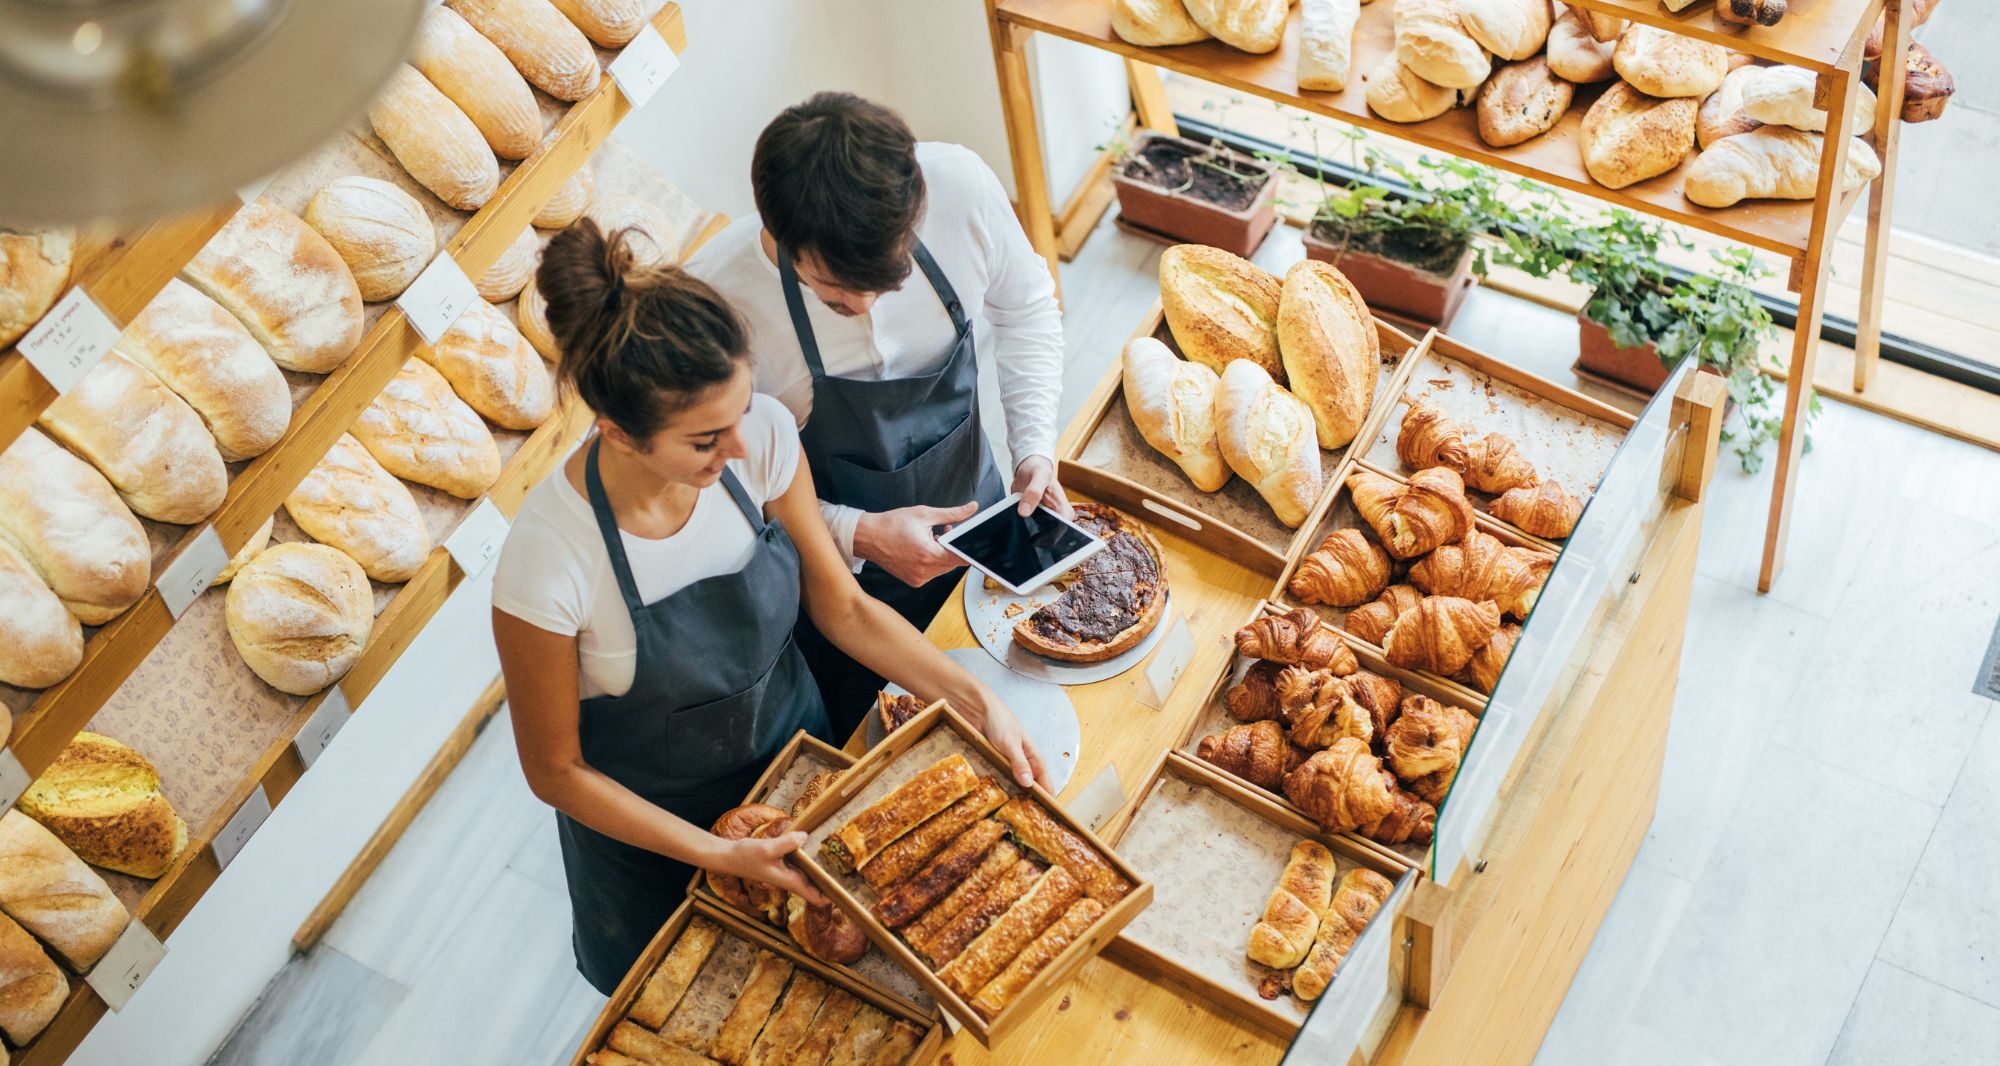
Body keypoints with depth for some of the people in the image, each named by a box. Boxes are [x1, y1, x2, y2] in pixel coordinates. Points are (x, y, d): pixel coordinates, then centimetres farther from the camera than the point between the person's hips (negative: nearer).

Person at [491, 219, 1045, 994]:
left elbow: (840, 605, -9)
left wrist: (977, 702, -17)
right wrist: (719, 856, -24)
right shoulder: (548, 565, -37)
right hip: (651, 822, -3)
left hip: (794, 748, 4)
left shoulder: (762, 434, -26)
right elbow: (556, 770, -20)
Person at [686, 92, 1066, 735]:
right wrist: (858, 535, -28)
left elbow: (1024, 307, -3)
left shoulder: (960, 187, -26)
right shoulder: (715, 301, -34)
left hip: (974, 512, 4)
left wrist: (1035, 448, -15)